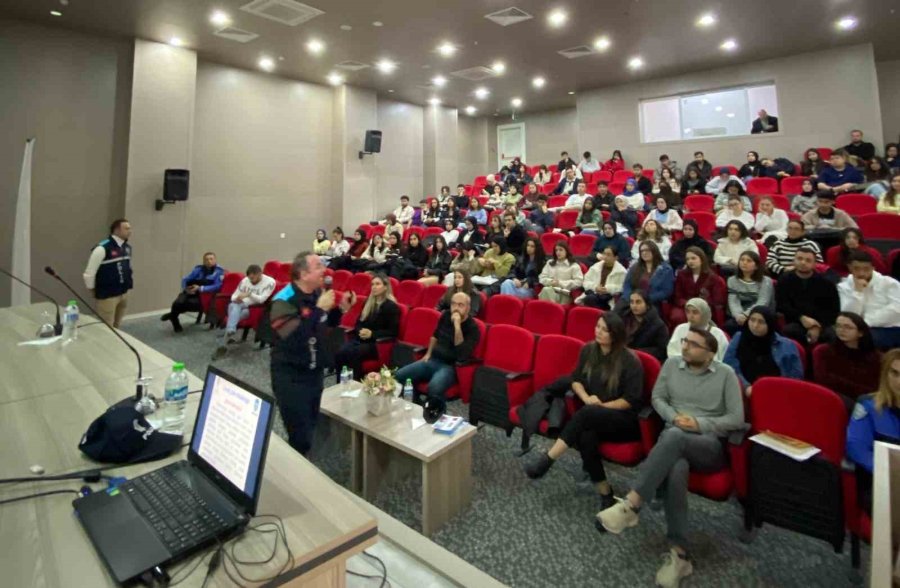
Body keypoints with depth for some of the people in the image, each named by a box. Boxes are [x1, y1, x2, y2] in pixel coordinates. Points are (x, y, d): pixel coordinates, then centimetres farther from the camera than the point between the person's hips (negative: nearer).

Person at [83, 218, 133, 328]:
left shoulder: (127, 247, 6)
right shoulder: (103, 248, -18)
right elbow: (89, 272, -15)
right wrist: (92, 290, -7)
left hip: (124, 293, 7)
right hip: (107, 295, -7)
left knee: (116, 327, 19)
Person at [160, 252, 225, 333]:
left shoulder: (219, 271, -1)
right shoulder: (198, 269, 11)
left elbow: (217, 286, -13)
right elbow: (185, 279, 12)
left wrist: (201, 288, -22)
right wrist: (185, 288, -10)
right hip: (191, 293, 3)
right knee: (178, 303, -30)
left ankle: (172, 315, 0)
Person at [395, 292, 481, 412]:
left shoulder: (472, 328, -12)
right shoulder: (446, 315, 6)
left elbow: (462, 355, -27)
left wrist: (457, 326, -28)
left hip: (450, 366, -6)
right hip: (432, 360, 6)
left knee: (434, 387, -38)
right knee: (398, 375, -14)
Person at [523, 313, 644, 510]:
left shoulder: (629, 361, -10)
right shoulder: (588, 350, 5)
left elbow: (632, 400, -10)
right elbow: (576, 380, 10)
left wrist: (602, 405, -16)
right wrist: (586, 397, -10)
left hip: (624, 419, -4)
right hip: (593, 417, 4)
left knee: (587, 414, -37)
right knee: (586, 436, -33)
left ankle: (547, 459, -34)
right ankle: (605, 492, -20)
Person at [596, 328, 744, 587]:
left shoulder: (726, 374, 4)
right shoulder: (671, 364, 11)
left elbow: (737, 419, 1)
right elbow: (657, 398, 12)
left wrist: (700, 424, -13)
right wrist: (674, 417, -8)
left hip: (711, 445, -2)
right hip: (675, 439, 2)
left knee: (674, 437, -39)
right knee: (676, 470, -36)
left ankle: (631, 505, -39)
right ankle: (679, 554, -27)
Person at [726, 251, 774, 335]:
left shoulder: (766, 281, 5)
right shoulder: (732, 280, 13)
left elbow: (762, 303, -9)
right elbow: (733, 302, -2)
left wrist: (746, 315, -26)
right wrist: (739, 315, -23)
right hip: (739, 317, 2)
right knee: (729, 325, -32)